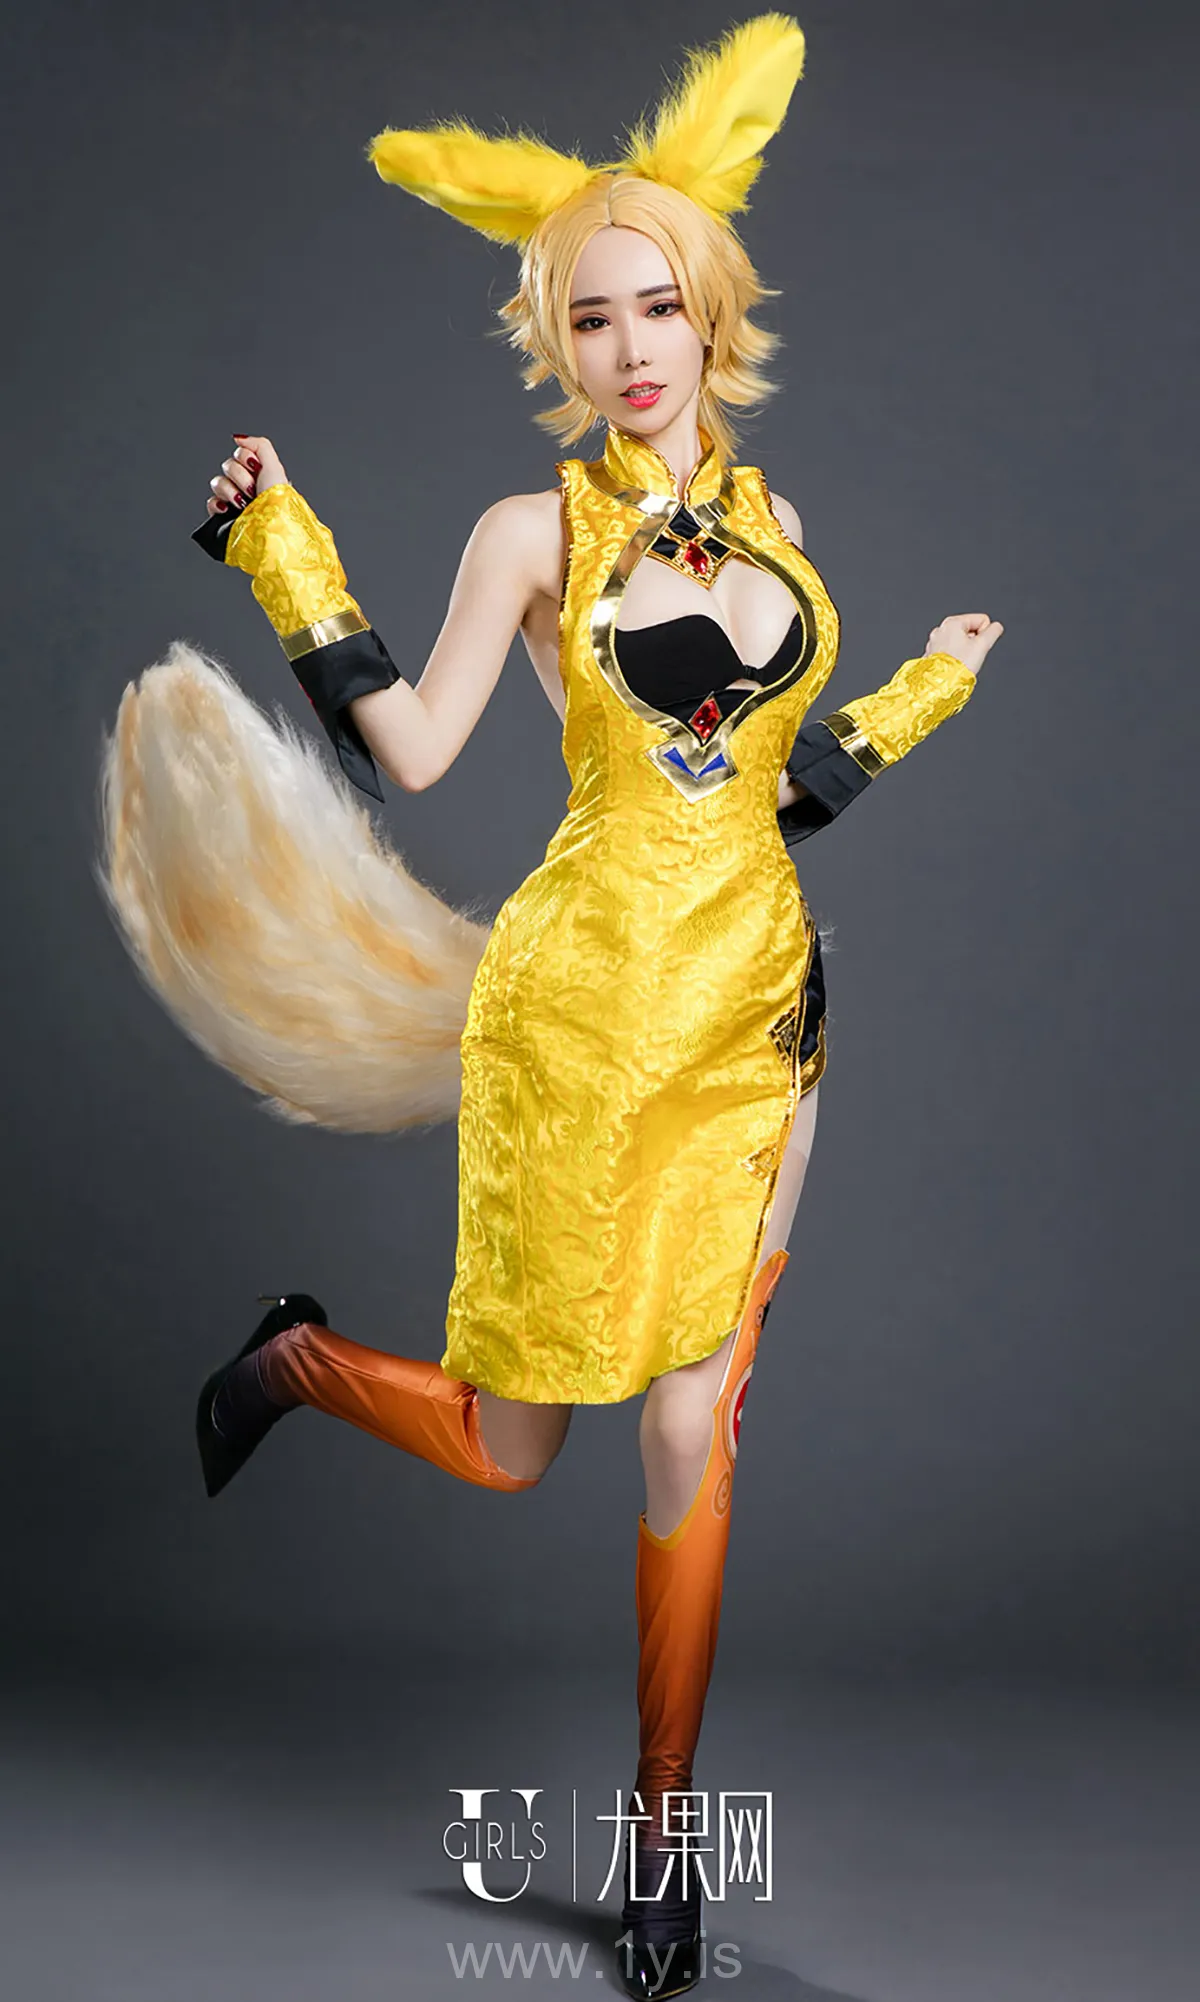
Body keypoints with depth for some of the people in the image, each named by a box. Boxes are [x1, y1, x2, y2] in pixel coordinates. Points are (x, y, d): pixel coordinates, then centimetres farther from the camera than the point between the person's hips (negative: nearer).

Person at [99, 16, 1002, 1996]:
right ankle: (301, 1356, 36)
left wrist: (919, 694, 24)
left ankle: (664, 1833, 16)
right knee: (510, 1448, 3)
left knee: (696, 1419, 3)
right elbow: (410, 749, -7)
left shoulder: (766, 519, 12)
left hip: (757, 1001, 4)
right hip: (582, 1008, -4)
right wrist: (287, 553, -10)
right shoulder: (536, 532, -3)